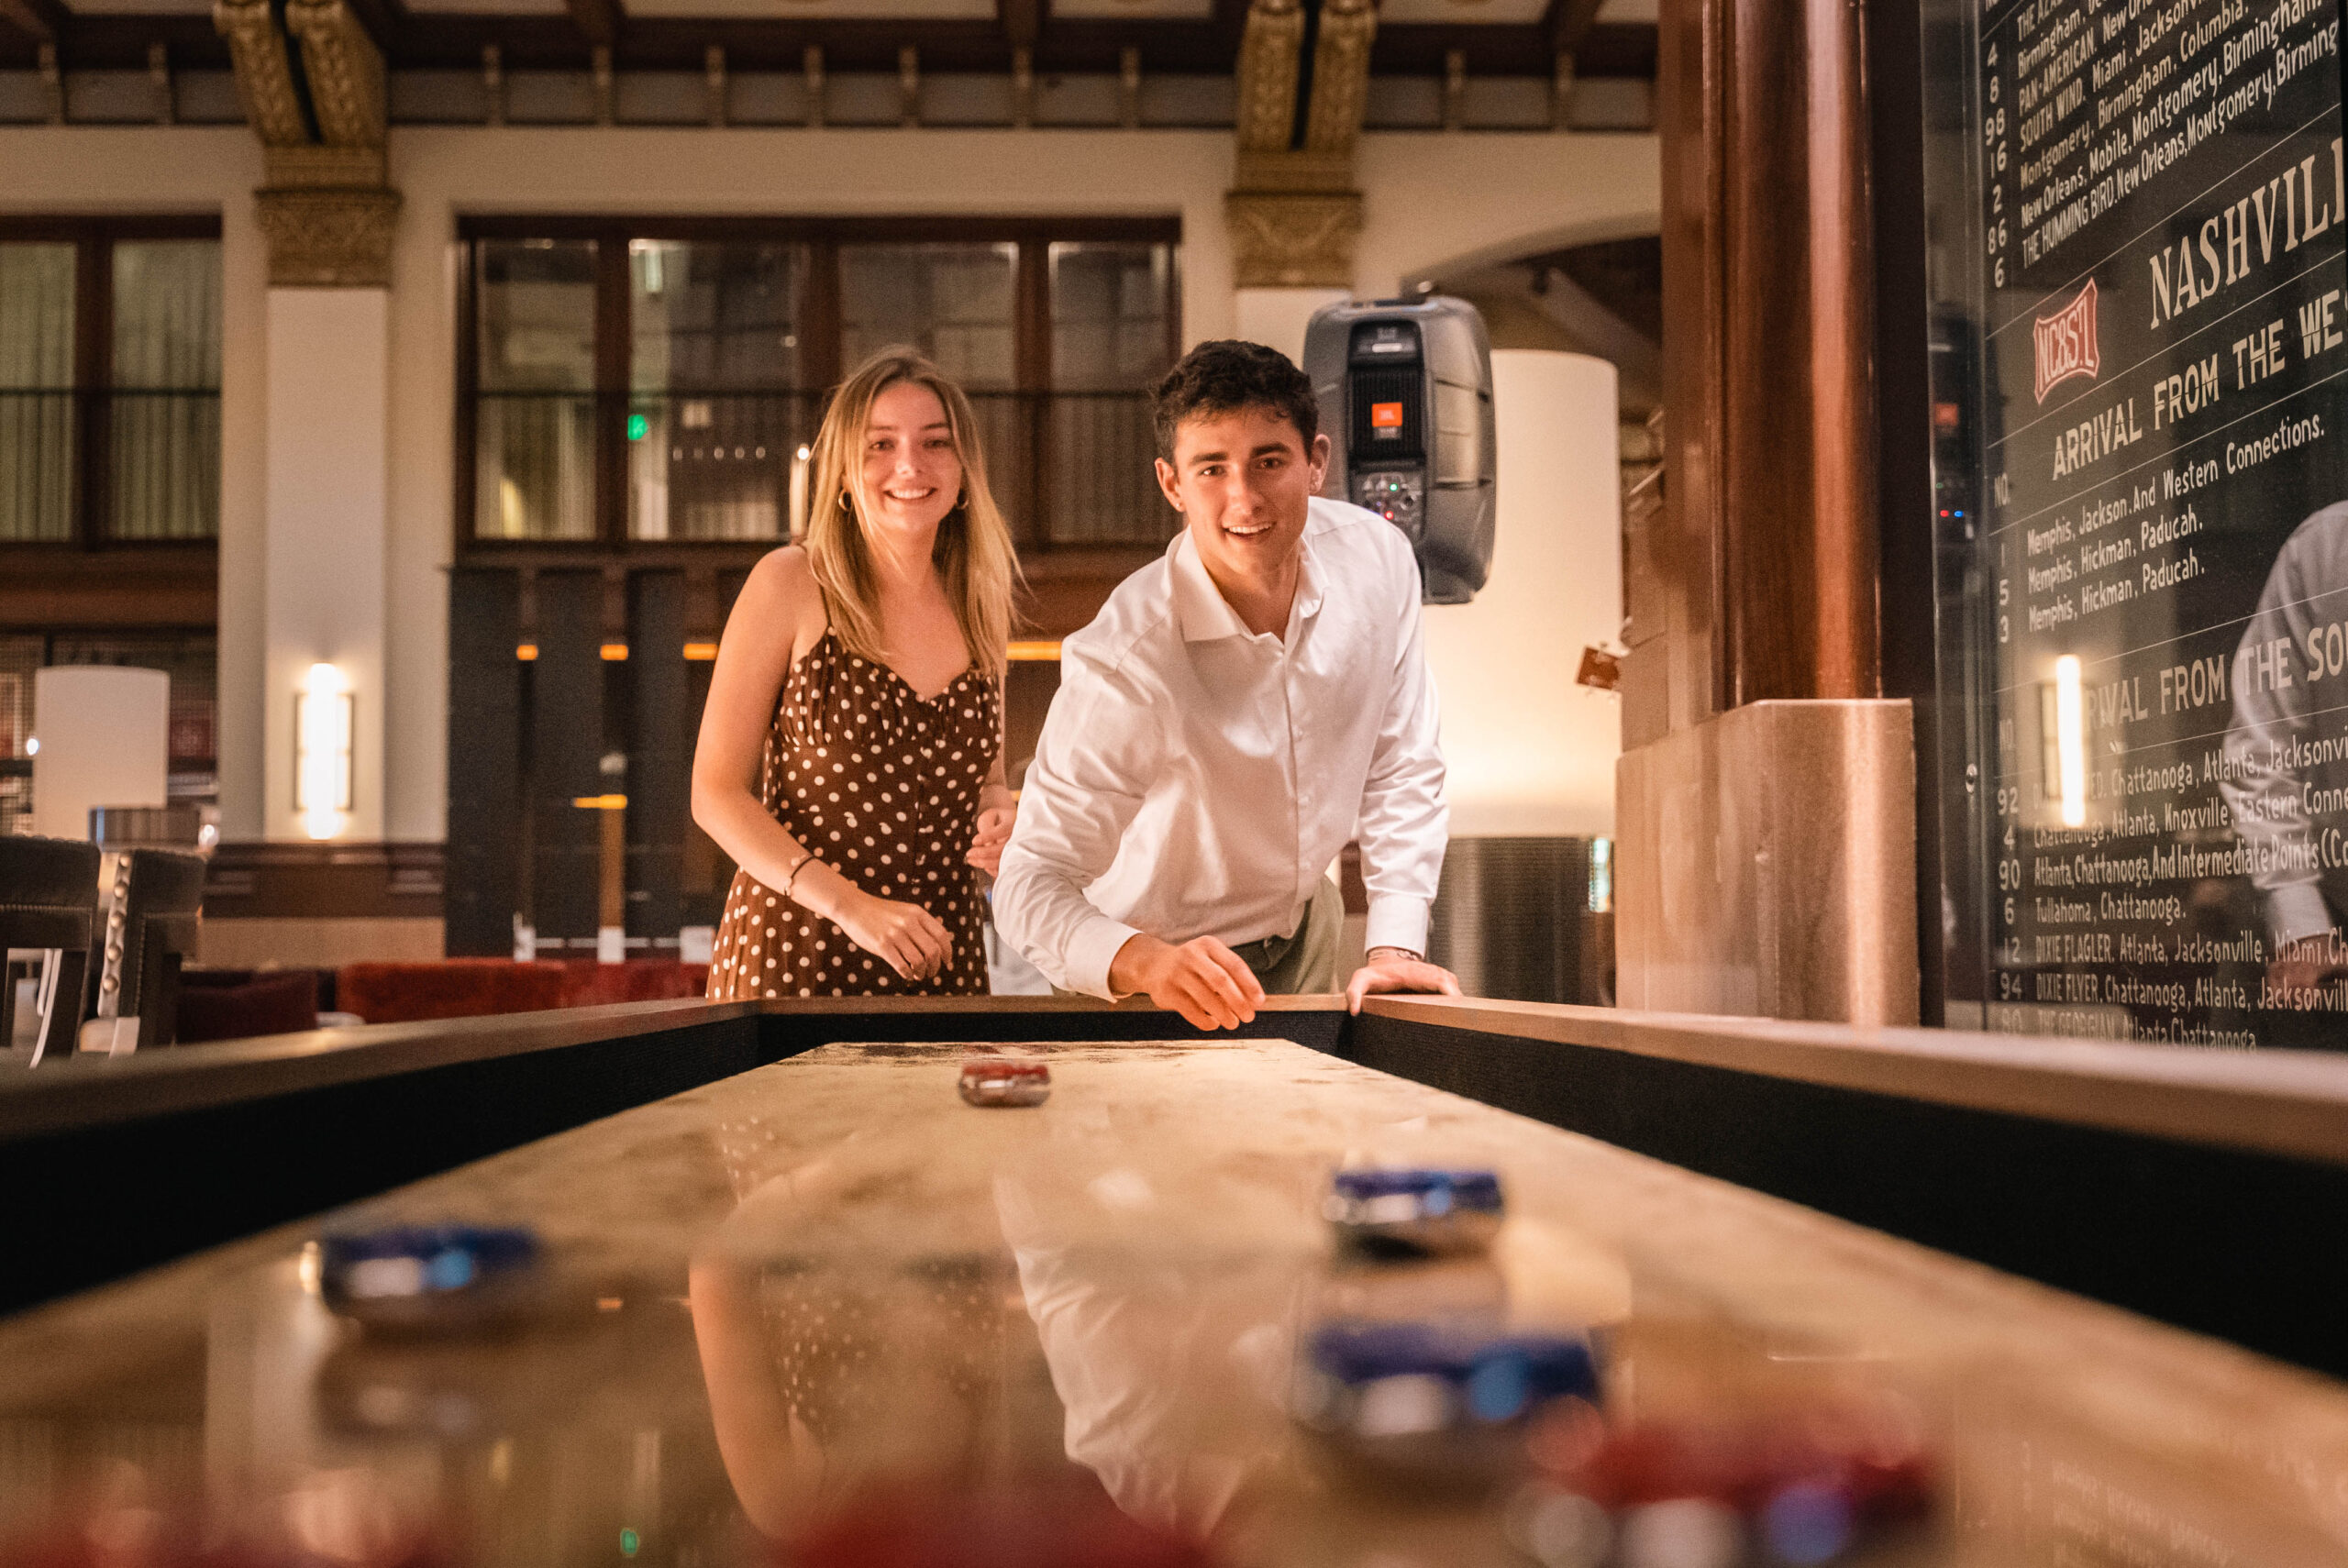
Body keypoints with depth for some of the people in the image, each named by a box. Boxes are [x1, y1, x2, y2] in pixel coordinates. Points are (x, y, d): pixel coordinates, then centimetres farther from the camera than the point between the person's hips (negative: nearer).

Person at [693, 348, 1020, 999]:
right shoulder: (790, 585, -5)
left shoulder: (981, 605, 8)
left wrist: (999, 817, -2)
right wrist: (848, 902, -19)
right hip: (795, 962, -4)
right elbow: (717, 793, -7)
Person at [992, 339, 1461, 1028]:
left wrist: (1396, 946, -13)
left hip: (1303, 938, 4)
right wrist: (1146, 961, -50)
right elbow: (1031, 884, -32)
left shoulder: (1375, 559, -16)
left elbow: (1401, 770, -5)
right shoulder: (1121, 662, -33)